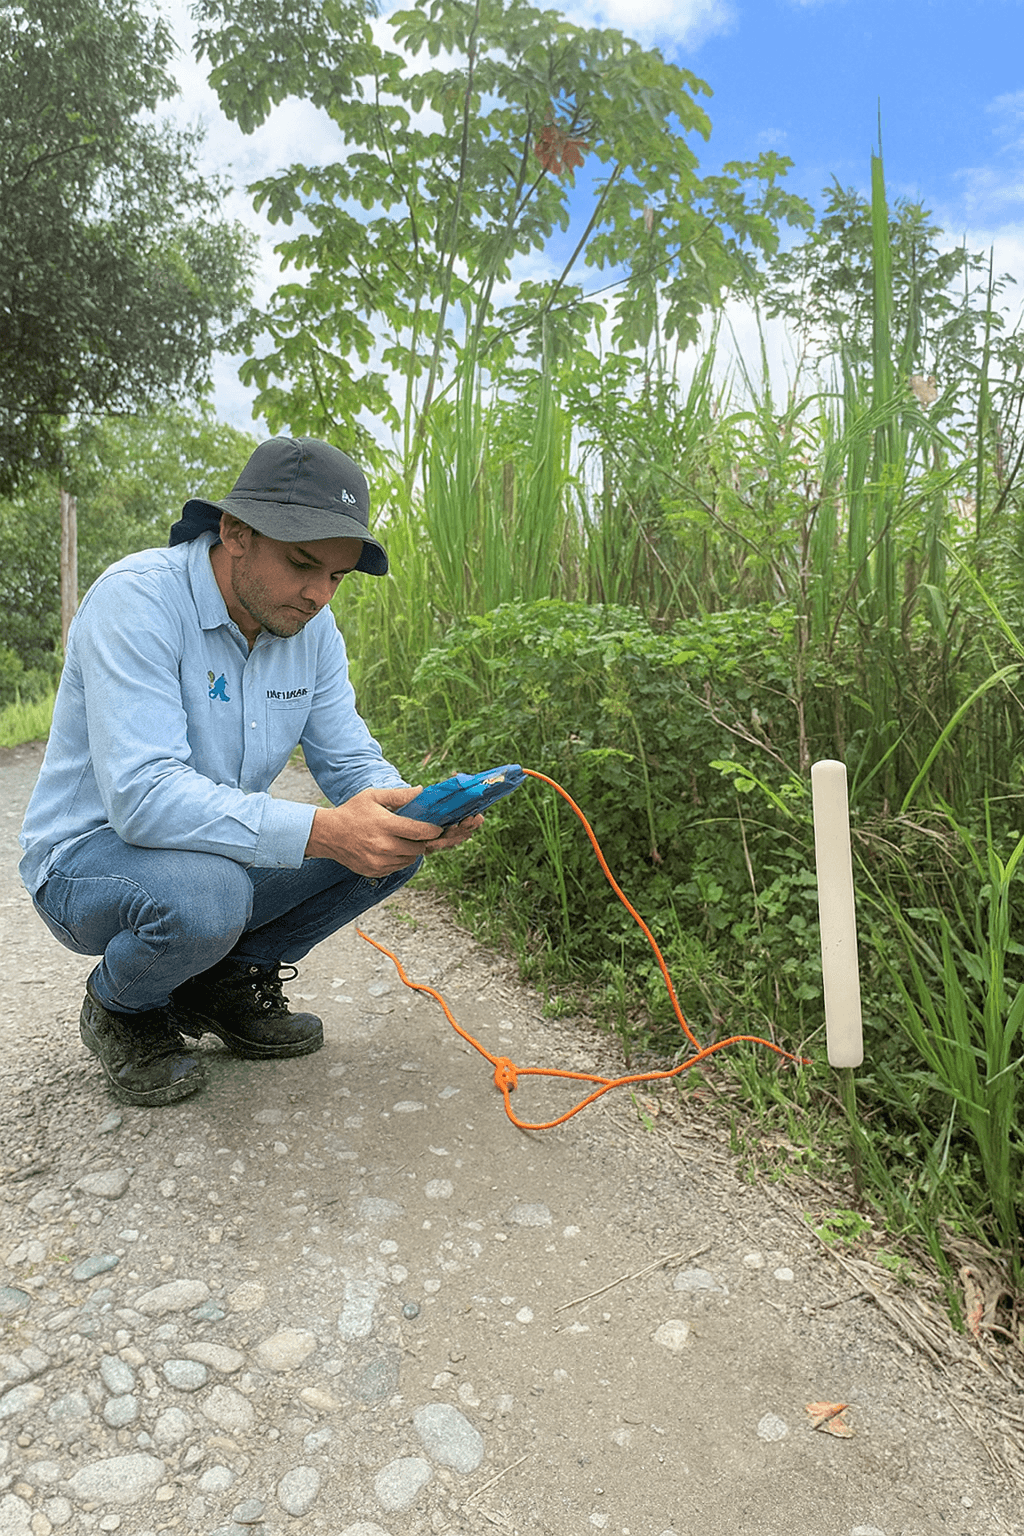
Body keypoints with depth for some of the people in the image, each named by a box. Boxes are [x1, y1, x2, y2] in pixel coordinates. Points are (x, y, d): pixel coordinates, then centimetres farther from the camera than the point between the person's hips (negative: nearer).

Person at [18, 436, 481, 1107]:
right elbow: (142, 794, -35)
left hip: (226, 848, 6)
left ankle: (226, 982, 9)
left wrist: (420, 811, -26)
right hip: (89, 854, -6)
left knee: (393, 841, -10)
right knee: (204, 895, -38)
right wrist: (321, 832, -44)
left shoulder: (311, 625, -3)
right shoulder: (138, 599, -25)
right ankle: (122, 1008, -1)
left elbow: (351, 762, -2)